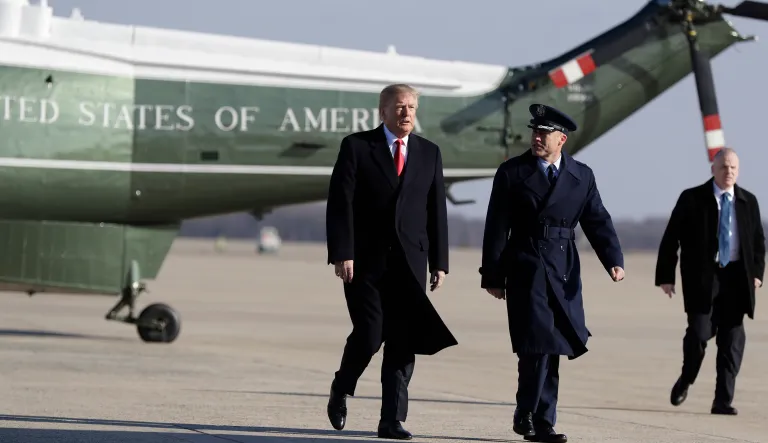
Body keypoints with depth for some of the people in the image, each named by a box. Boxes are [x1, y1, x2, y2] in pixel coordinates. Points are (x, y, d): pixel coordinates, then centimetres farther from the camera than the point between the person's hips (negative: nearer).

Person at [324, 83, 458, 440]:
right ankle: (340, 392, 18)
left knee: (403, 342, -3)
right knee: (369, 335, -9)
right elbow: (339, 204, -5)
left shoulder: (429, 153, 11)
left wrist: (439, 262, 5)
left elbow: (436, 211, 11)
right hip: (365, 260, -3)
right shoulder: (356, 146, 0)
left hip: (409, 261, 3)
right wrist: (342, 254, -14)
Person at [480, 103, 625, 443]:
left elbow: (598, 221, 4)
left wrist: (614, 260, -12)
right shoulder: (512, 172, 1)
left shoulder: (582, 176, 8)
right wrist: (493, 276, -3)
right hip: (526, 270, -3)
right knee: (538, 344, -12)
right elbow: (497, 227, 0)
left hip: (564, 272, 3)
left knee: (552, 346, 7)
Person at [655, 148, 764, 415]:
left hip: (736, 277, 3)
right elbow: (670, 239, 1)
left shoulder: (748, 202, 10)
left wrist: (756, 272, 2)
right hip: (702, 276, -3)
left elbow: (758, 242, 17)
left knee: (732, 340, -1)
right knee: (699, 332, -13)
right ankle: (685, 380, 17)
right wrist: (665, 276, -4)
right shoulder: (692, 199, 1)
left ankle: (723, 401, 4)